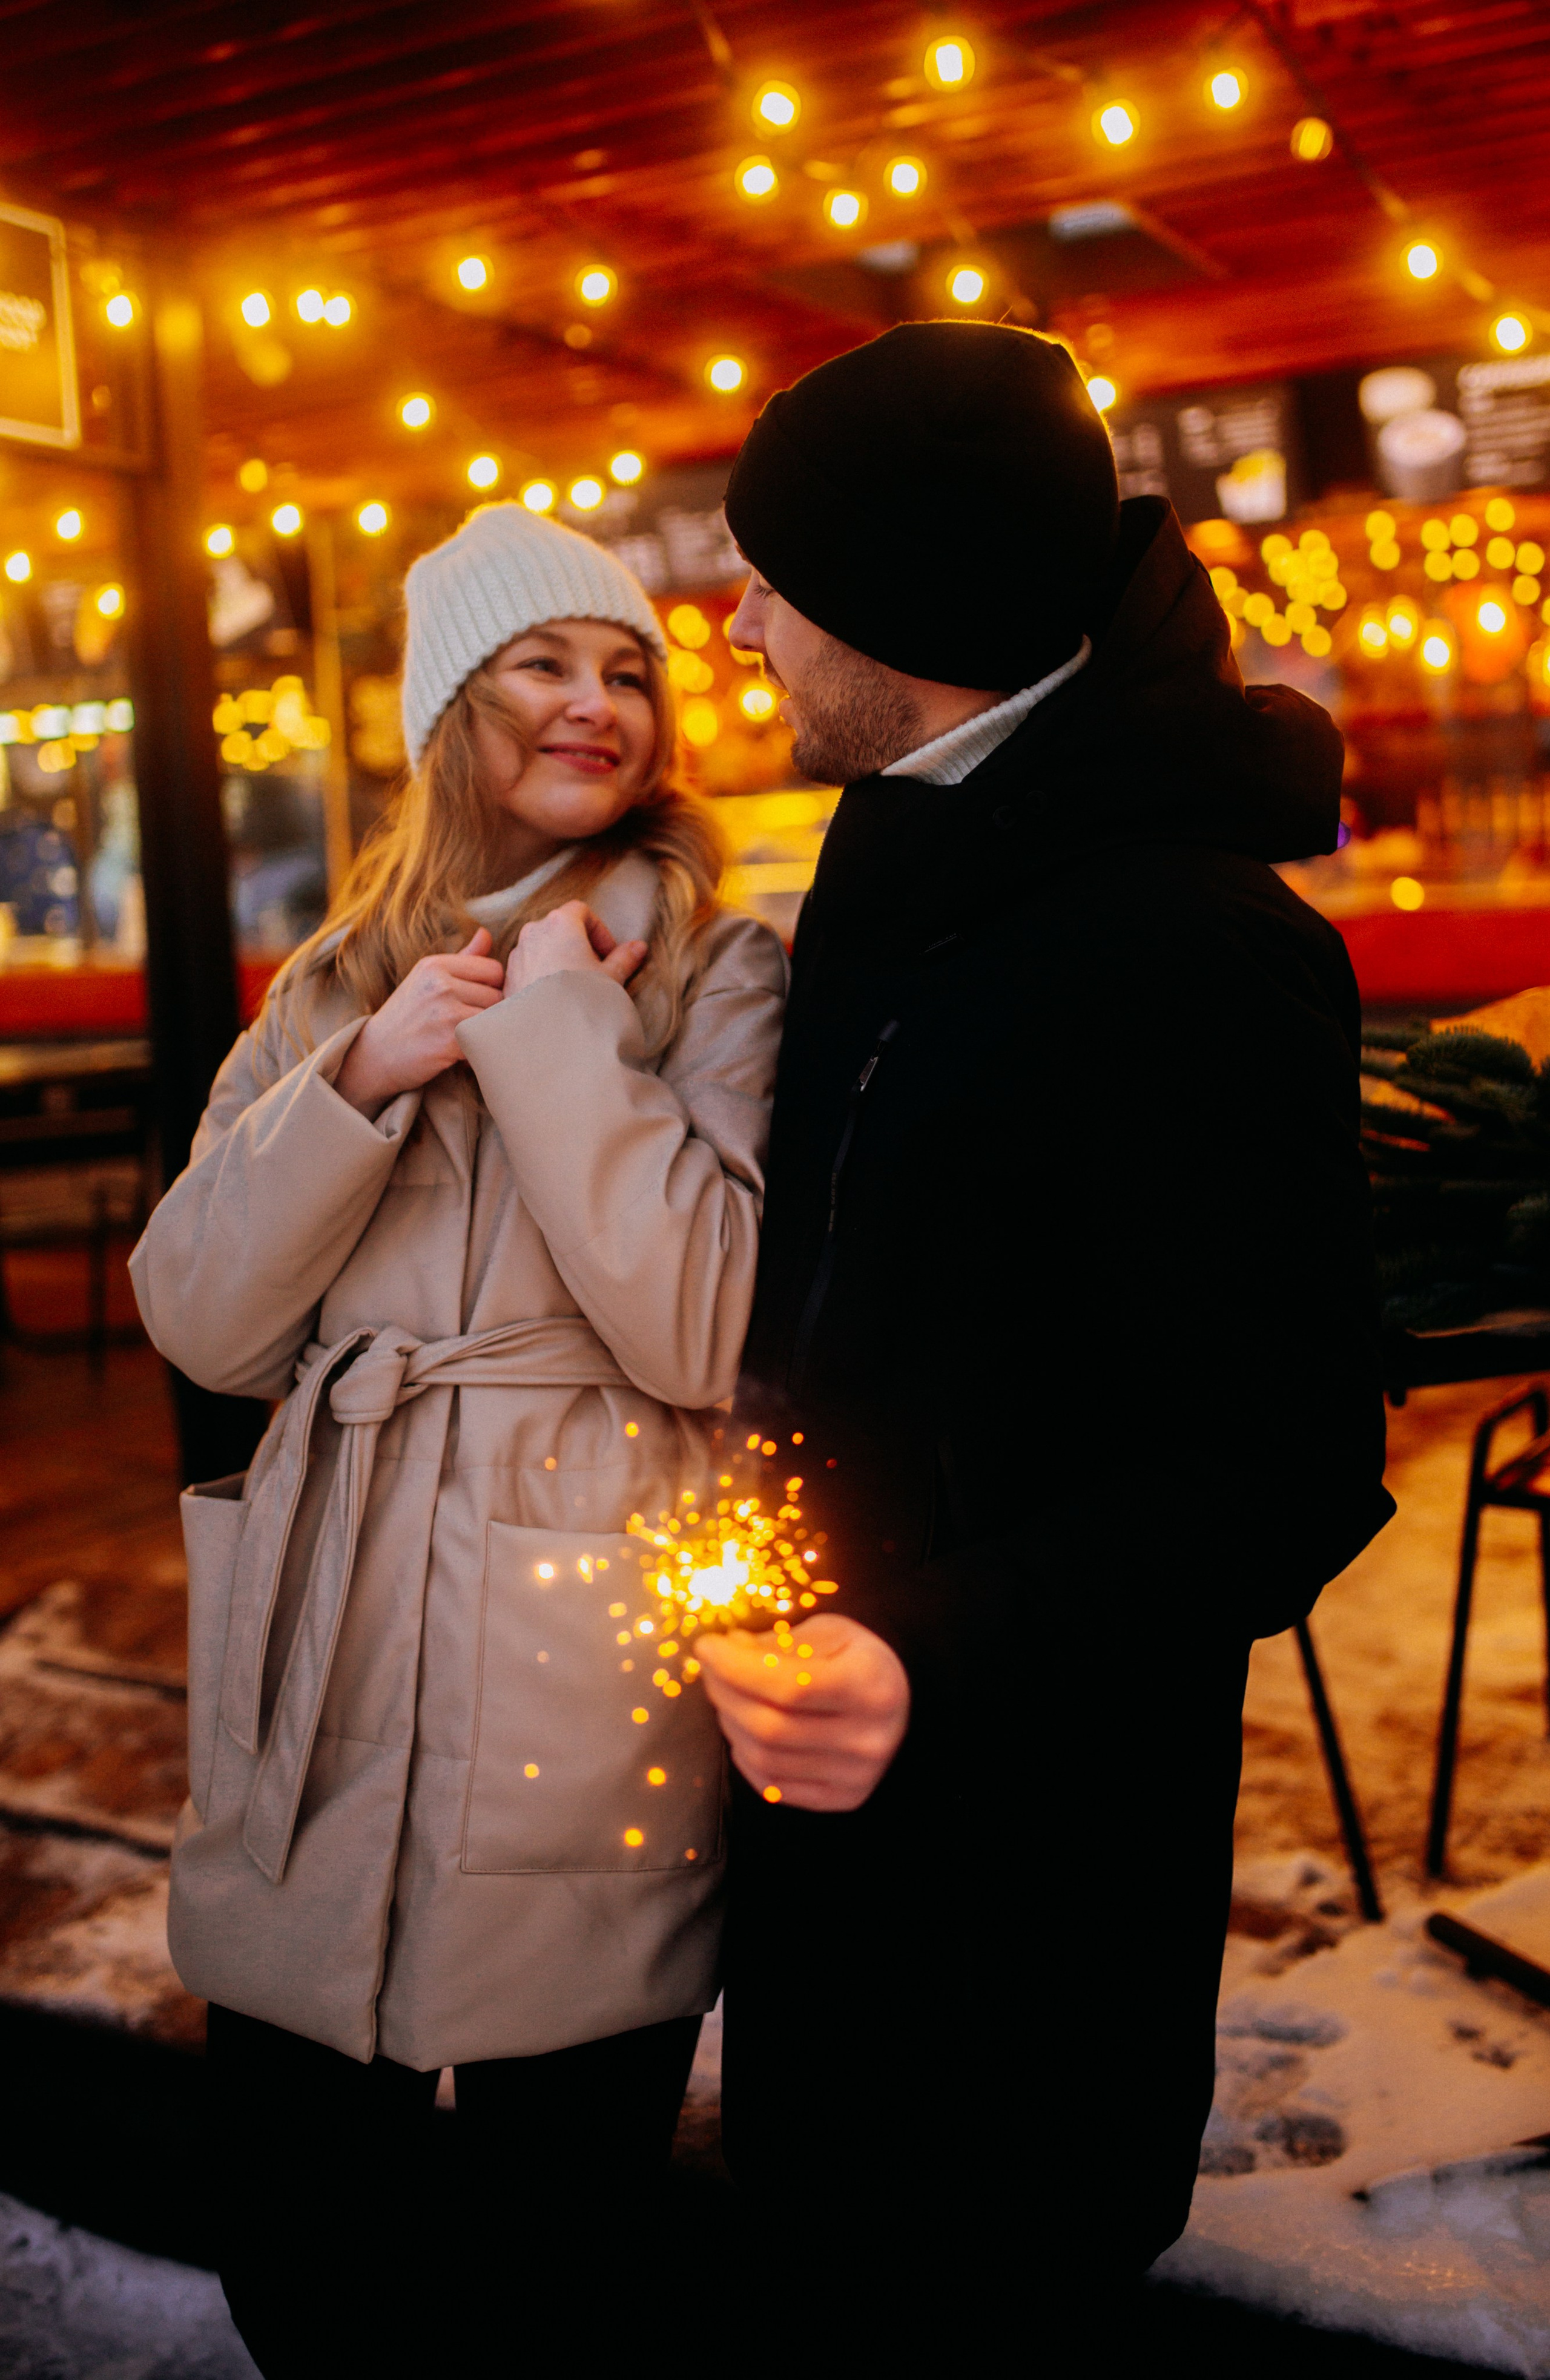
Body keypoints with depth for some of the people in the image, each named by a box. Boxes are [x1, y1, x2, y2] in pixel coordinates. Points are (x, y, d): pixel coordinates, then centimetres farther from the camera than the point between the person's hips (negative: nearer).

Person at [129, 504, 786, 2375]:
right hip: (322, 1670, 4)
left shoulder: (719, 972, -2)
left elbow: (704, 1335, -15)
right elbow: (200, 1323, 2)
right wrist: (362, 1076, -11)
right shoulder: (333, 983, 11)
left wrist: (550, 1016, -13)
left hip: (588, 1683, -3)